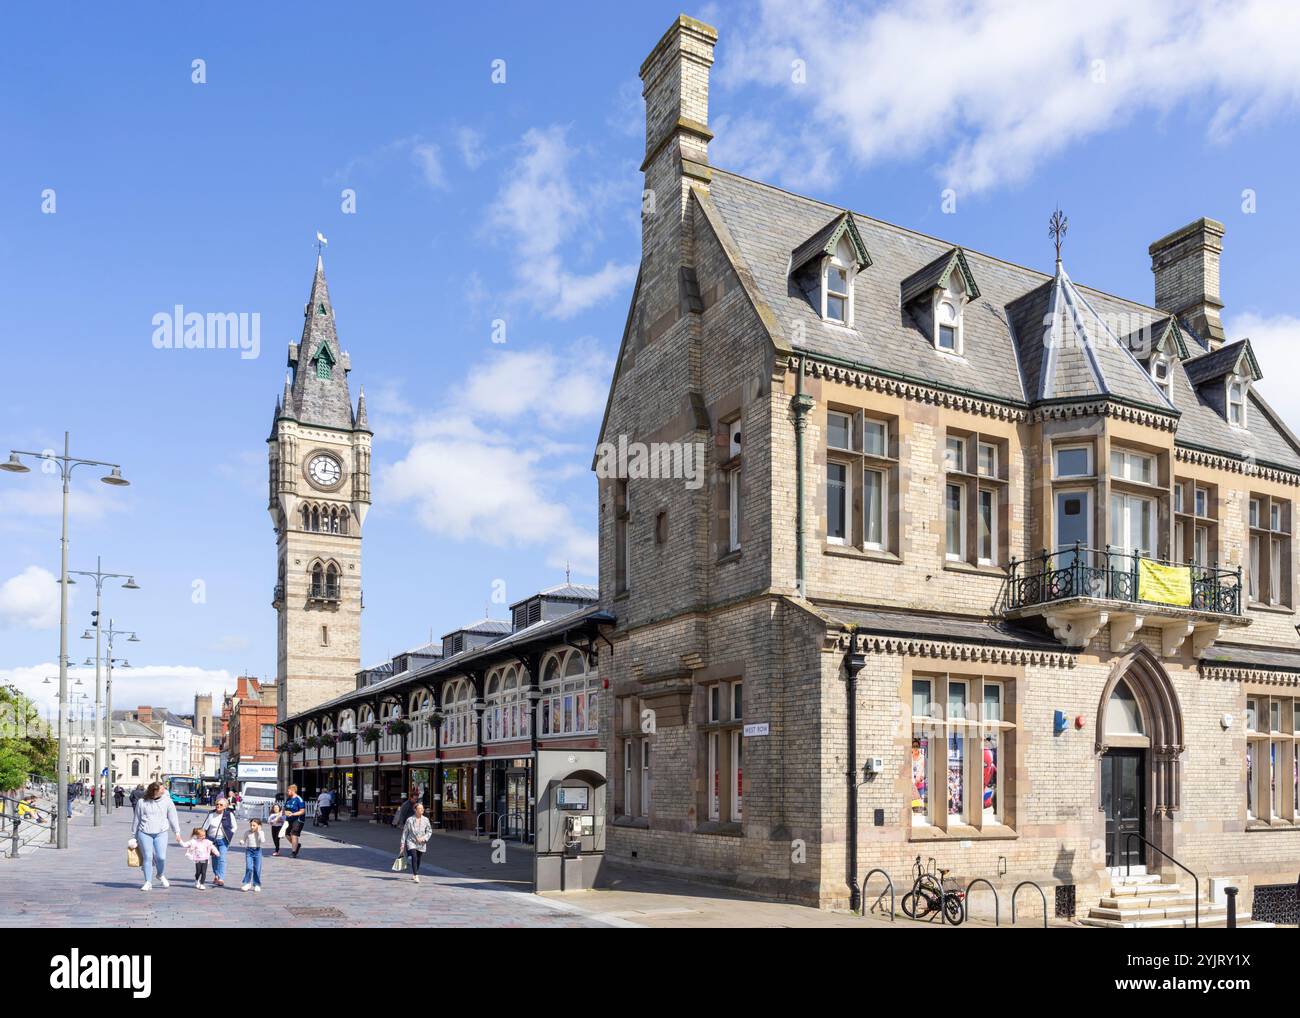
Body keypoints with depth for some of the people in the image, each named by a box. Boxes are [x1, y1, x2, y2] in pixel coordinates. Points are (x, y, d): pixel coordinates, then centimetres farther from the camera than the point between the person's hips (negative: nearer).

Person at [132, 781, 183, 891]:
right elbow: (136, 819, 10)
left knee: (161, 857, -8)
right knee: (147, 857, -3)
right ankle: (148, 882, 8)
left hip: (160, 833, 0)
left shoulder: (166, 800, 2)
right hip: (144, 834, 0)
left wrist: (177, 832, 5)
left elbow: (172, 817, 7)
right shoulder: (141, 802, 1)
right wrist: (134, 836, 13)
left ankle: (160, 875, 22)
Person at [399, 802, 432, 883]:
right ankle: (416, 876, -20)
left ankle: (413, 874, 35)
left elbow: (429, 831, 5)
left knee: (418, 860, 13)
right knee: (414, 858, -19)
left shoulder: (425, 820, -3)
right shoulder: (409, 820, -9)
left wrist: (424, 838, -12)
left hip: (421, 843, 3)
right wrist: (402, 844, -3)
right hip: (411, 842, -3)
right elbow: (405, 832, -2)